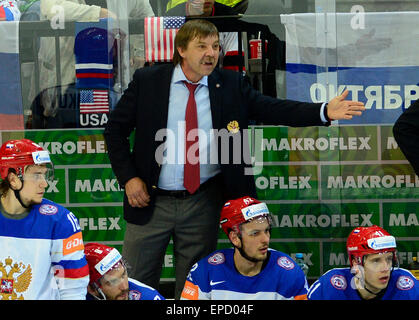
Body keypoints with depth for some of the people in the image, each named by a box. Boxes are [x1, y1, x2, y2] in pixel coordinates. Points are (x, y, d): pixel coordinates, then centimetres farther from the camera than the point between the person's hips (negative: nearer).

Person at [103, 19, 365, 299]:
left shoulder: (231, 84, 1)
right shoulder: (147, 81, -3)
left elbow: (274, 109, -8)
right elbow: (115, 129, 3)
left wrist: (325, 111, -22)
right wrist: (128, 177, -8)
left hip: (203, 203, 1)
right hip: (152, 201, -1)